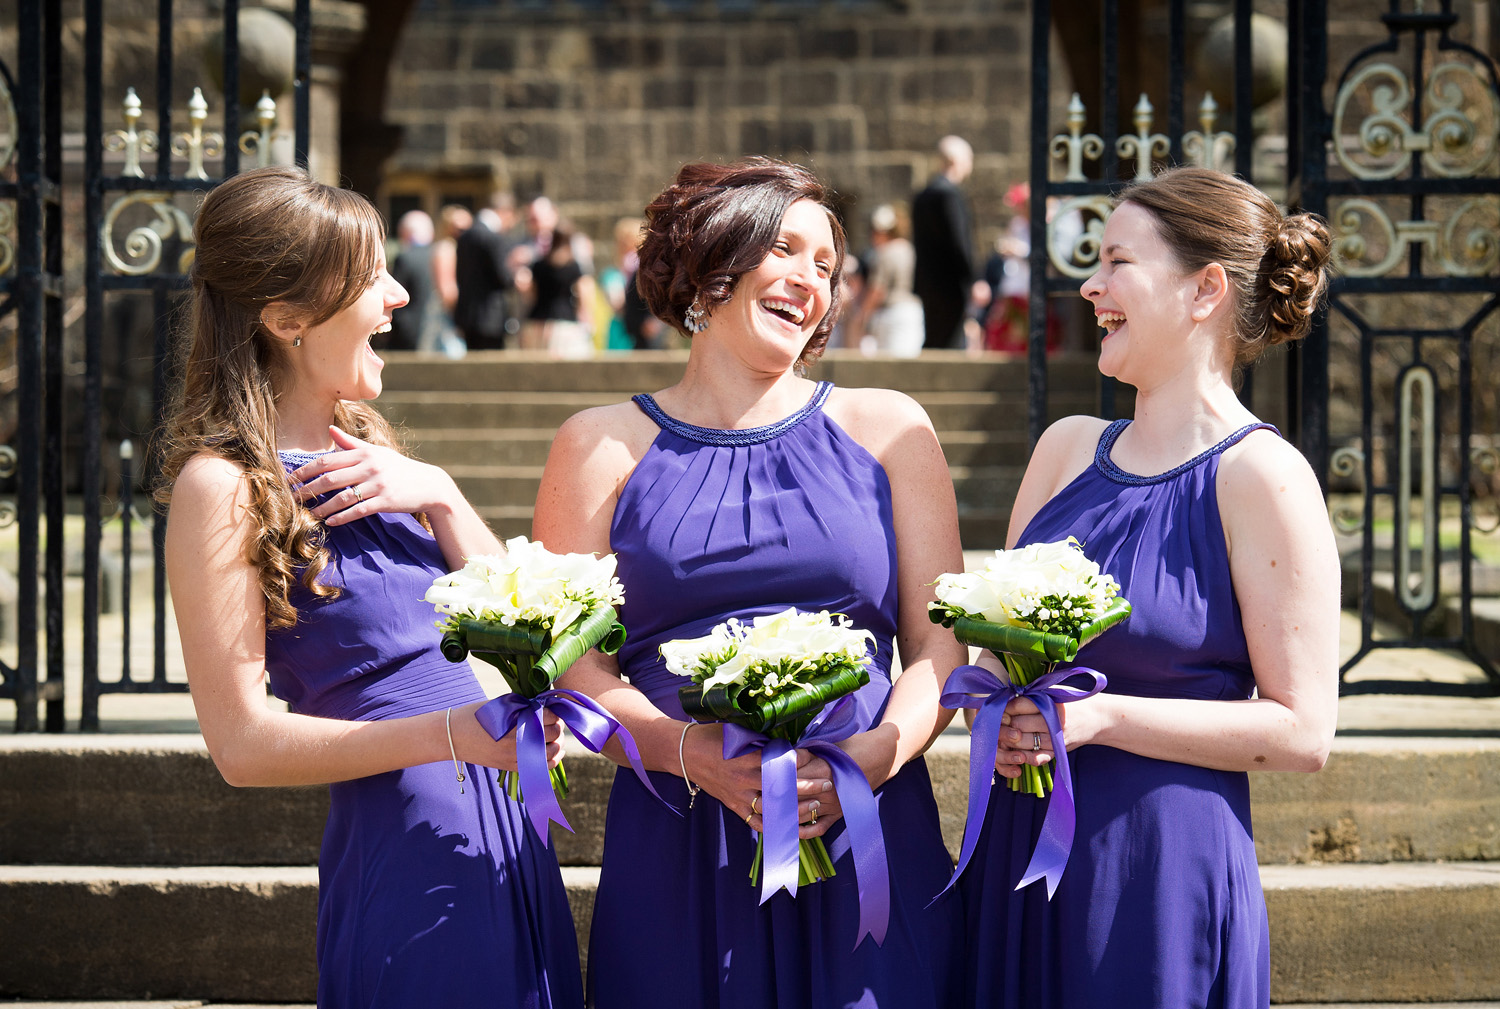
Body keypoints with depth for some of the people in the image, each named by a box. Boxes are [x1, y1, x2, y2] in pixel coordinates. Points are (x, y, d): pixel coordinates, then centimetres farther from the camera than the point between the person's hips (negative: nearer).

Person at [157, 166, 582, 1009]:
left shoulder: (358, 444, 11)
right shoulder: (225, 483, -12)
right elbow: (241, 742, -16)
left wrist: (437, 495, -6)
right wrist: (451, 733, -23)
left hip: (506, 830, 8)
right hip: (405, 842, -8)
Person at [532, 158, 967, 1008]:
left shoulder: (888, 430, 12)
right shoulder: (604, 447, 8)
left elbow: (941, 645, 7)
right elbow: (568, 661, 1)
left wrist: (871, 757, -13)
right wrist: (697, 756, -16)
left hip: (866, 840, 1)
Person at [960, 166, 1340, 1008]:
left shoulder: (1260, 476, -9)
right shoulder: (1067, 448, 10)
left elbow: (1303, 732, -12)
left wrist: (1100, 716, -17)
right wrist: (994, 715, -3)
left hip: (1162, 871, -6)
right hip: (1018, 860, 6)